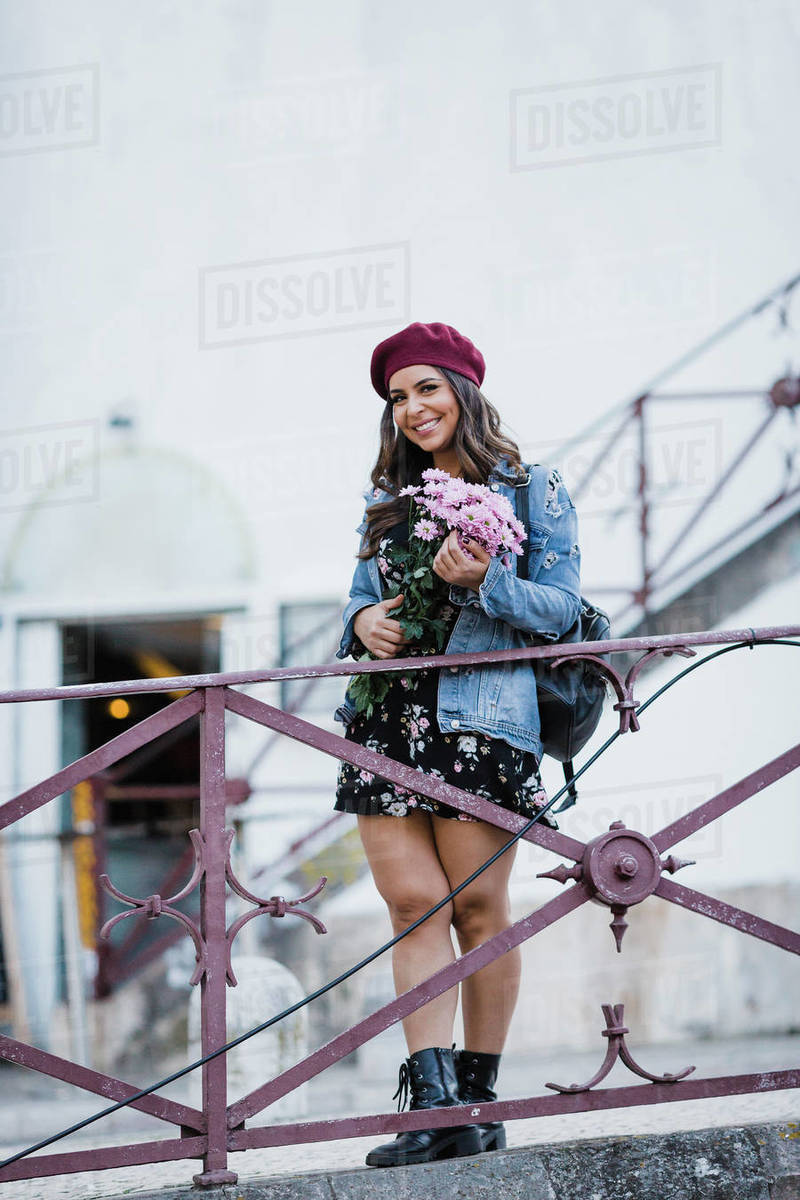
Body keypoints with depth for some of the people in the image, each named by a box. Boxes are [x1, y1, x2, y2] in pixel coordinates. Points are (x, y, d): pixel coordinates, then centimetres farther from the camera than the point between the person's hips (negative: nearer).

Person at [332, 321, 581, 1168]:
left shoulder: (533, 492, 6)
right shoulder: (387, 502, 22)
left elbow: (561, 607, 0)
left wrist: (482, 582, -17)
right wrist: (363, 620, -1)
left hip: (477, 718, -4)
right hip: (387, 718, 4)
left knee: (477, 907, -4)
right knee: (414, 905, -7)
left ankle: (477, 1099, 4)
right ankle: (433, 1104, -15)